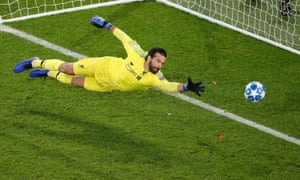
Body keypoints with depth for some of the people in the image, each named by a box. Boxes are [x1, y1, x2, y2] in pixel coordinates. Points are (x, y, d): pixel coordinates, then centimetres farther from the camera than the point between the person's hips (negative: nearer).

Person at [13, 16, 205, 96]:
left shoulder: (155, 78, -29)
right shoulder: (138, 55, -27)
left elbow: (169, 86, -43)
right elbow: (126, 39, -13)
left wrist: (186, 87, -60)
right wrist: (107, 25, -6)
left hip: (106, 86, 1)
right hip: (105, 66, -1)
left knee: (75, 82, 9)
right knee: (68, 69, 11)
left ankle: (50, 74, 39)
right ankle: (37, 63, 37)